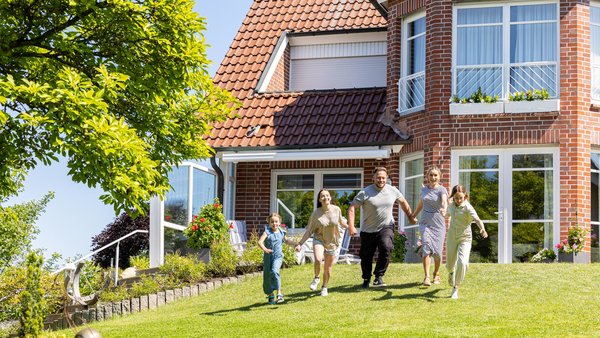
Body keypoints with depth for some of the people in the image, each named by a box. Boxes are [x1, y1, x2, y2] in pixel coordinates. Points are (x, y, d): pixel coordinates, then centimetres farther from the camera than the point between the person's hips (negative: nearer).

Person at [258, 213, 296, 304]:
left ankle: (279, 293, -21)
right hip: (268, 257, 0)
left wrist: (295, 244, 21)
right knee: (267, 277, 6)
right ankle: (270, 295, 28)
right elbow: (260, 242, -22)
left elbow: (286, 241, 29)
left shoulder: (281, 232, 6)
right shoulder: (267, 232, -6)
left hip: (278, 256, 0)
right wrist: (264, 249, -39)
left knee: (274, 271, -25)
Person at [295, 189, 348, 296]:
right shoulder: (316, 213, -14)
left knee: (328, 268, 10)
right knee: (318, 259, -30)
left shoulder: (336, 210, -9)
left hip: (331, 242, 3)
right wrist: (300, 244, -12)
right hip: (319, 239, -2)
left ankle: (324, 287, 34)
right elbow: (309, 231, -8)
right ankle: (316, 278, -1)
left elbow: (341, 222, 14)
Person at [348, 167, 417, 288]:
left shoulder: (393, 191, -1)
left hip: (386, 227, 1)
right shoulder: (365, 193, -12)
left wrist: (410, 217, 25)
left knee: (386, 248, -27)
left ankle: (379, 276, -14)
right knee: (366, 256, 7)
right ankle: (366, 279, 33)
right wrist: (351, 226, -24)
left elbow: (403, 202, 18)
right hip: (368, 230, -1)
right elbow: (352, 208, -14)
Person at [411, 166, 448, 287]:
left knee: (437, 251, 0)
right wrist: (413, 215, 36)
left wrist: (444, 209, -51)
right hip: (425, 222, 2)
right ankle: (426, 277, -24)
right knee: (426, 247, -17)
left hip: (438, 224, -2)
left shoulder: (442, 190, -7)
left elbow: (444, 201, -29)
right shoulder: (424, 188, 7)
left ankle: (436, 274, 27)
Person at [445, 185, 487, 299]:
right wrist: (445, 216, 49)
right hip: (451, 238, 5)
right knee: (450, 264, 16)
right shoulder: (451, 205, 1)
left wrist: (482, 229, -55)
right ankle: (451, 272, 55)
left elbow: (477, 219, -35)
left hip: (465, 239, -5)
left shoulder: (468, 208, -17)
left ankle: (455, 288, -8)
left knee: (462, 262, -23)